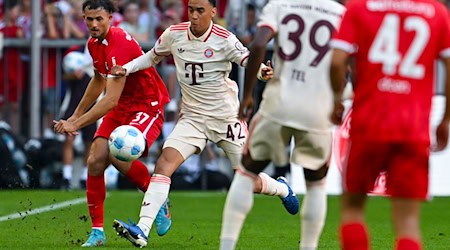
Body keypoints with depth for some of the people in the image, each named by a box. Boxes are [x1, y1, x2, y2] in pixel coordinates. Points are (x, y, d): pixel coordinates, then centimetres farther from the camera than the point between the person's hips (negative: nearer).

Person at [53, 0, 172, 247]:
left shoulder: (119, 45, -25)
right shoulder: (93, 44, 4)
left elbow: (111, 99, -29)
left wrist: (76, 124, -29)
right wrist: (76, 114, 24)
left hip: (148, 104, -8)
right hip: (122, 105, 8)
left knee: (119, 155, -29)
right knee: (95, 160, -8)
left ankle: (160, 204, -5)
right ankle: (97, 231, 0)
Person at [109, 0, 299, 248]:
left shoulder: (224, 39, -15)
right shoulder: (174, 34, -4)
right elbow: (153, 56, 14)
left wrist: (262, 71, -41)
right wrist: (126, 69, 0)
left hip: (226, 118, -3)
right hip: (192, 117, 3)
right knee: (164, 163, -20)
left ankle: (282, 189, 43)